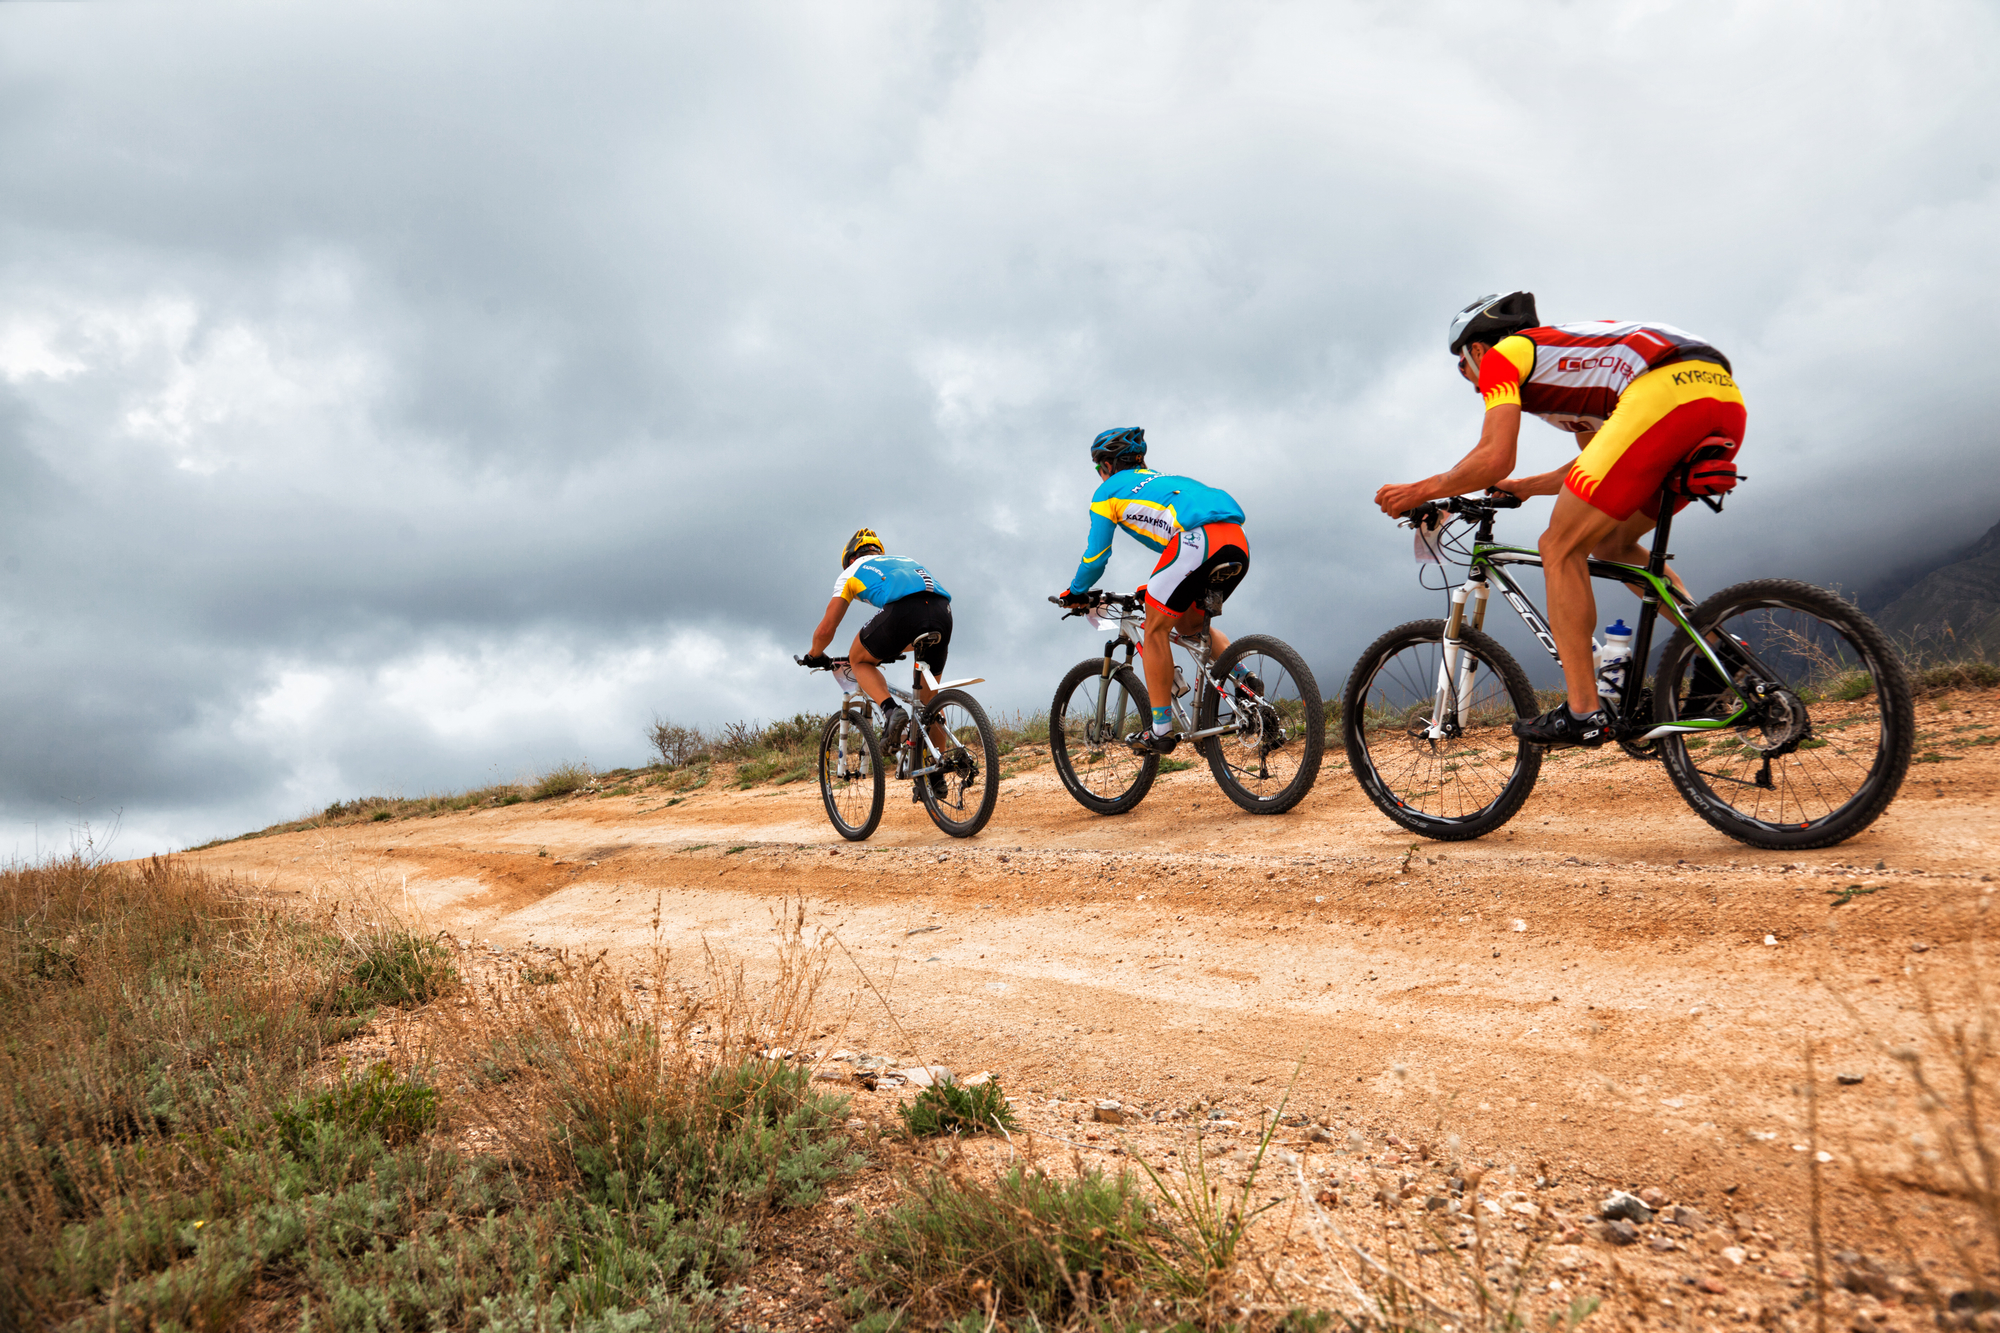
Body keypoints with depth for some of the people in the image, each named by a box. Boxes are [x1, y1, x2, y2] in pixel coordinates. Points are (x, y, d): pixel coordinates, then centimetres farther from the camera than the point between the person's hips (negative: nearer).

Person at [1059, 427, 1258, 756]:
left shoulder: (1109, 490, 18)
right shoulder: (1162, 480, 39)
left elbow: (1095, 557, 18)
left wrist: (1074, 592, 35)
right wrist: (1157, 586, 56)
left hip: (1198, 541, -8)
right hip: (1239, 545, 8)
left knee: (1156, 630, 5)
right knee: (1189, 624, 26)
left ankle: (1161, 730, 4)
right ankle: (1243, 678, 8)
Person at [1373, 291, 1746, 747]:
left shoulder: (1503, 354, 14)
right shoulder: (1566, 359, 38)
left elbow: (1494, 458, 1)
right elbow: (1597, 466, 41)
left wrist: (1419, 492, 13)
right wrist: (1521, 487, 49)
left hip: (1663, 392, -9)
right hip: (1727, 400, 9)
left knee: (1560, 549, 0)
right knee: (1610, 543, 22)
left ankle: (1583, 713, -2)